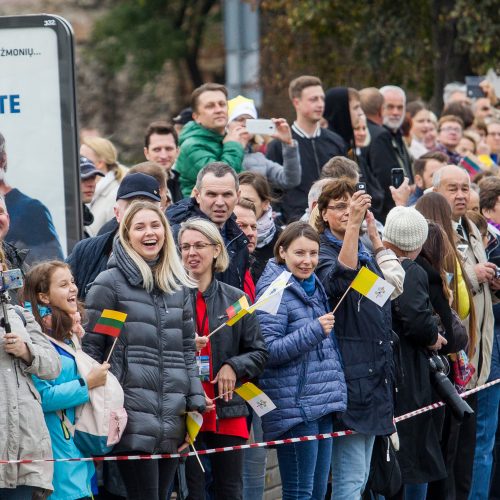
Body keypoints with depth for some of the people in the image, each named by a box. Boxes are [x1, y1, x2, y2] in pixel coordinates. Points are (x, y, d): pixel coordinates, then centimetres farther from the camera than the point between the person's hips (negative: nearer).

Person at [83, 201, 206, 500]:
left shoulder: (179, 286, 16)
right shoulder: (110, 283, -1)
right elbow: (89, 347, -1)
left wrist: (196, 405, 11)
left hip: (172, 419, 5)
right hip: (133, 417, -5)